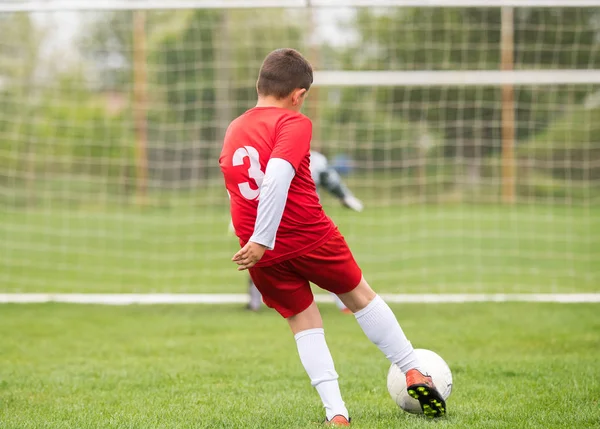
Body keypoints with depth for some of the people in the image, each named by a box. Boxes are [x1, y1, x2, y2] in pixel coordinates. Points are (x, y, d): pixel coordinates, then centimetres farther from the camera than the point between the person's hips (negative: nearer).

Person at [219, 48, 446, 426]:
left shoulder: (233, 131, 11)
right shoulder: (294, 123, -10)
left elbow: (237, 184, 13)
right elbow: (278, 176, -25)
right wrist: (262, 240, -27)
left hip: (261, 253, 5)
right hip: (311, 236, -5)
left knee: (303, 321, 14)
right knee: (361, 296, 17)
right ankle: (414, 372, 24)